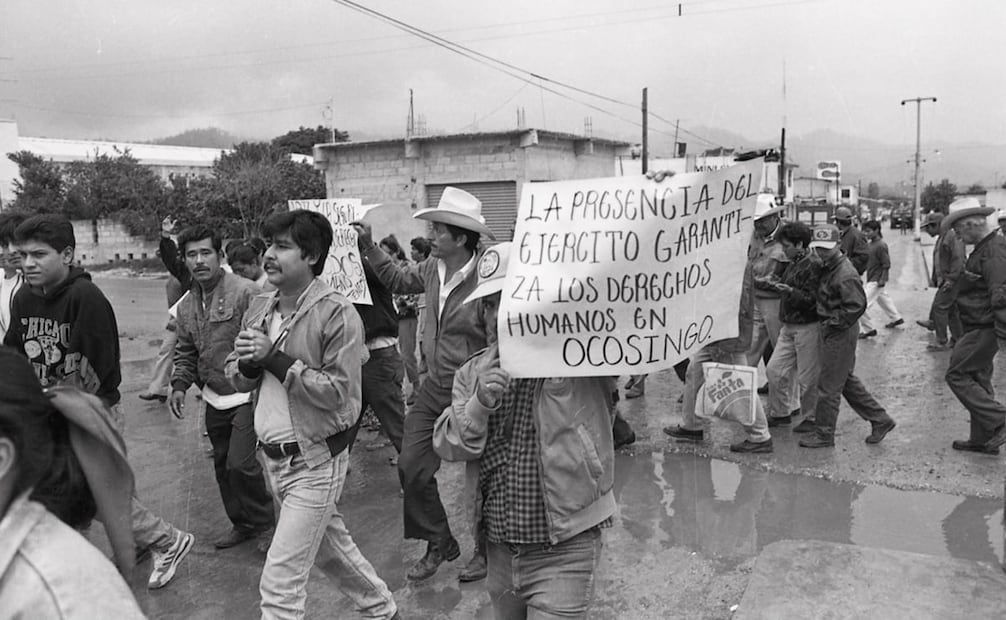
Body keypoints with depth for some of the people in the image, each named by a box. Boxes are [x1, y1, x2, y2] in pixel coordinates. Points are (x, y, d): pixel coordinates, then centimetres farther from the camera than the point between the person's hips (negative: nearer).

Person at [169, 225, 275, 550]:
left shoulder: (245, 292, -15)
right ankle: (241, 523, 34)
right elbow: (186, 351, 19)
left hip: (247, 395, -7)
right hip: (214, 399, 8)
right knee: (223, 466, 16)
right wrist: (180, 384, 4)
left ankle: (263, 523, 14)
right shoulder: (186, 305, 9)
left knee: (240, 463, -10)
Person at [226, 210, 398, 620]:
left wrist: (276, 359, -23)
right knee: (332, 545, 24)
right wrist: (248, 364, -14)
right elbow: (234, 375, 9)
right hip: (273, 458, 8)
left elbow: (338, 392, -22)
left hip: (315, 463, -7)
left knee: (280, 583, -5)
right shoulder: (259, 308, 4)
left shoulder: (337, 314, -17)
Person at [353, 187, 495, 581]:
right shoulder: (433, 267, -1)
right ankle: (439, 544, 28)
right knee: (412, 468, 8)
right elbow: (398, 280, 19)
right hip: (433, 387, 7)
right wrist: (368, 246, 11)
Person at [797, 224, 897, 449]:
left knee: (828, 386, 0)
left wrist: (833, 322, -18)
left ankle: (824, 434, 12)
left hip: (840, 333, -10)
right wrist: (829, 321, 9)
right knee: (846, 380, 19)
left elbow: (857, 306, -25)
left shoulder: (845, 275, -21)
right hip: (833, 331, 10)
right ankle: (880, 420, 30)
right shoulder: (828, 267, 8)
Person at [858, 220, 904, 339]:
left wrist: (883, 279, -20)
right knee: (883, 298, 28)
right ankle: (896, 318, 47)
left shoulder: (881, 245, -20)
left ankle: (868, 329, 0)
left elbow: (886, 264, -19)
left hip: (877, 280, -10)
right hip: (872, 279, 10)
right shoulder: (870, 244, 6)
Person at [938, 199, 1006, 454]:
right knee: (978, 379, 15)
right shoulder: (984, 247, 12)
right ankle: (983, 439, 24)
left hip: (983, 329, -11)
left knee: (957, 375, -5)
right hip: (980, 328, 11)